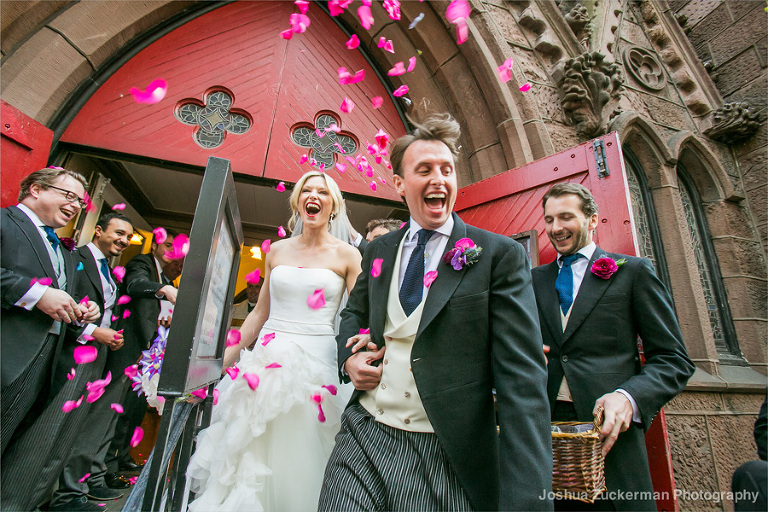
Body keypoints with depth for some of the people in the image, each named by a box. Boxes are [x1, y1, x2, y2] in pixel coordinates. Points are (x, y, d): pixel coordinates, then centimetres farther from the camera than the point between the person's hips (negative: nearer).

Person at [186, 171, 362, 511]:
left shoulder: (347, 255, -2)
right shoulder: (277, 251, 8)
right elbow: (259, 313, 11)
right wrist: (222, 361, 11)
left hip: (316, 362, -3)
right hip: (266, 359, 3)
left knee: (298, 460, 7)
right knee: (248, 454, 13)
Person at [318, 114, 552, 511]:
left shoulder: (500, 256, -9)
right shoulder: (378, 250, 5)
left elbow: (522, 377, -14)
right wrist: (349, 357, -1)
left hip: (445, 460, -2)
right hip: (362, 438, 4)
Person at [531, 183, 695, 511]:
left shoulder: (633, 271, 4)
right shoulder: (535, 280, 12)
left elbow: (673, 359, 0)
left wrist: (629, 396, -17)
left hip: (609, 433, -2)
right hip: (543, 428, 3)